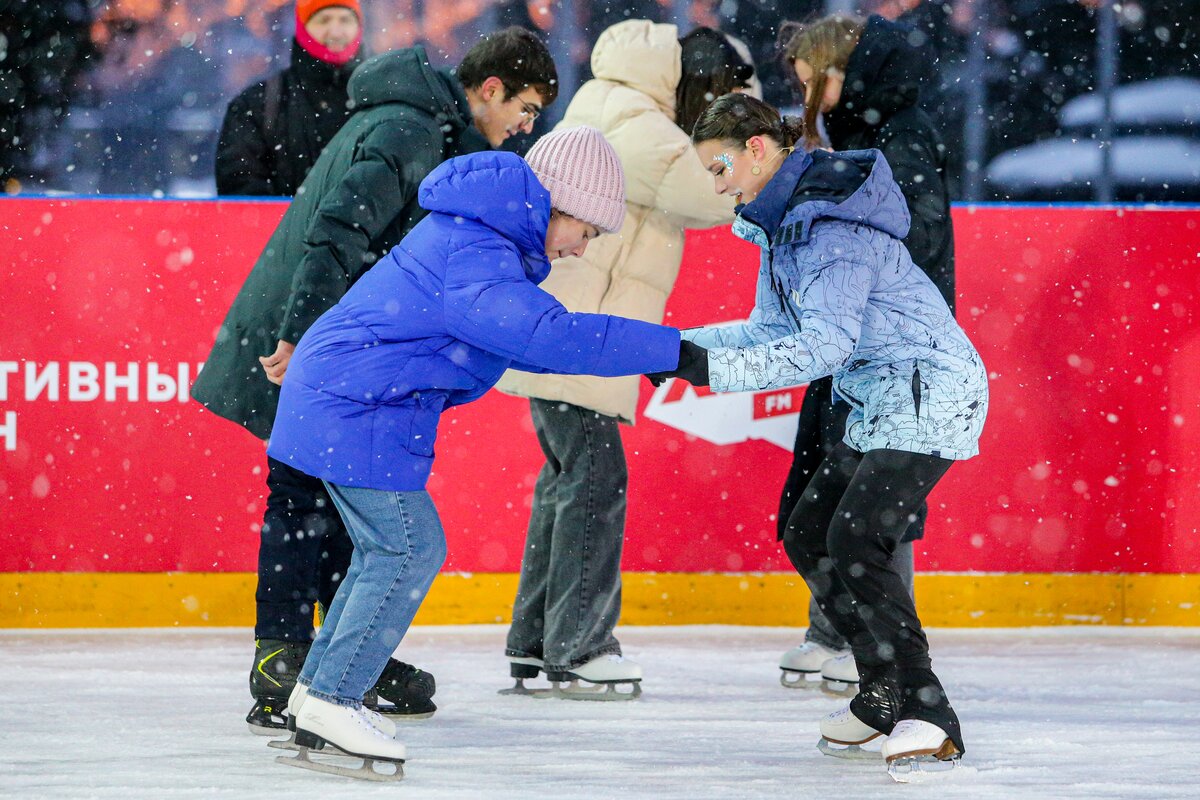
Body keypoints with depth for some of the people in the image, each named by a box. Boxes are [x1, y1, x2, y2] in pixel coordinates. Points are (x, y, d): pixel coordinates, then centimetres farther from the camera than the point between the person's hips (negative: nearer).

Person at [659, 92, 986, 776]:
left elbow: (822, 348, -30)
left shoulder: (834, 224, -22)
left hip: (930, 392, -11)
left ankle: (928, 718, -21)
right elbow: (770, 332, 15)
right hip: (881, 405, 11)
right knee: (807, 534, 10)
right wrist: (682, 345, 2)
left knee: (856, 539, -21)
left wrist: (711, 368, -34)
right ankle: (885, 700, 18)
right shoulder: (782, 219, 9)